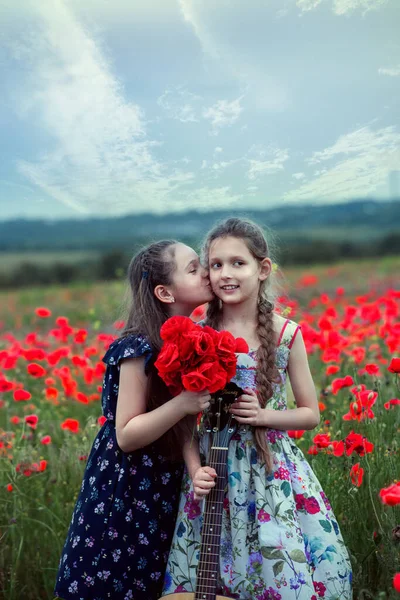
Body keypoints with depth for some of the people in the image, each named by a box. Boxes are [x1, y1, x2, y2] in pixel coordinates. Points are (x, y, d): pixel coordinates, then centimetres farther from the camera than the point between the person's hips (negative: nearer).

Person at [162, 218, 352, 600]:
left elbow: (311, 414, 2)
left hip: (274, 471, 0)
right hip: (216, 471, 1)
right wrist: (194, 470, -11)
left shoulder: (285, 334, -5)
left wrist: (265, 415, -14)